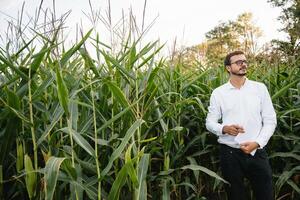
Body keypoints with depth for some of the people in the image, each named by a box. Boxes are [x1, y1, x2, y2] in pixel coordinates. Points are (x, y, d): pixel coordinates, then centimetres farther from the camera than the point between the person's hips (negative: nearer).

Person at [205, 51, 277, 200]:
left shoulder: (260, 88, 2)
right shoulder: (218, 93, 1)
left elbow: (270, 120, 2)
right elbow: (210, 123, 3)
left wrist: (257, 142, -12)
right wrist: (224, 129, -18)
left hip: (256, 152, 1)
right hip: (229, 153, 0)